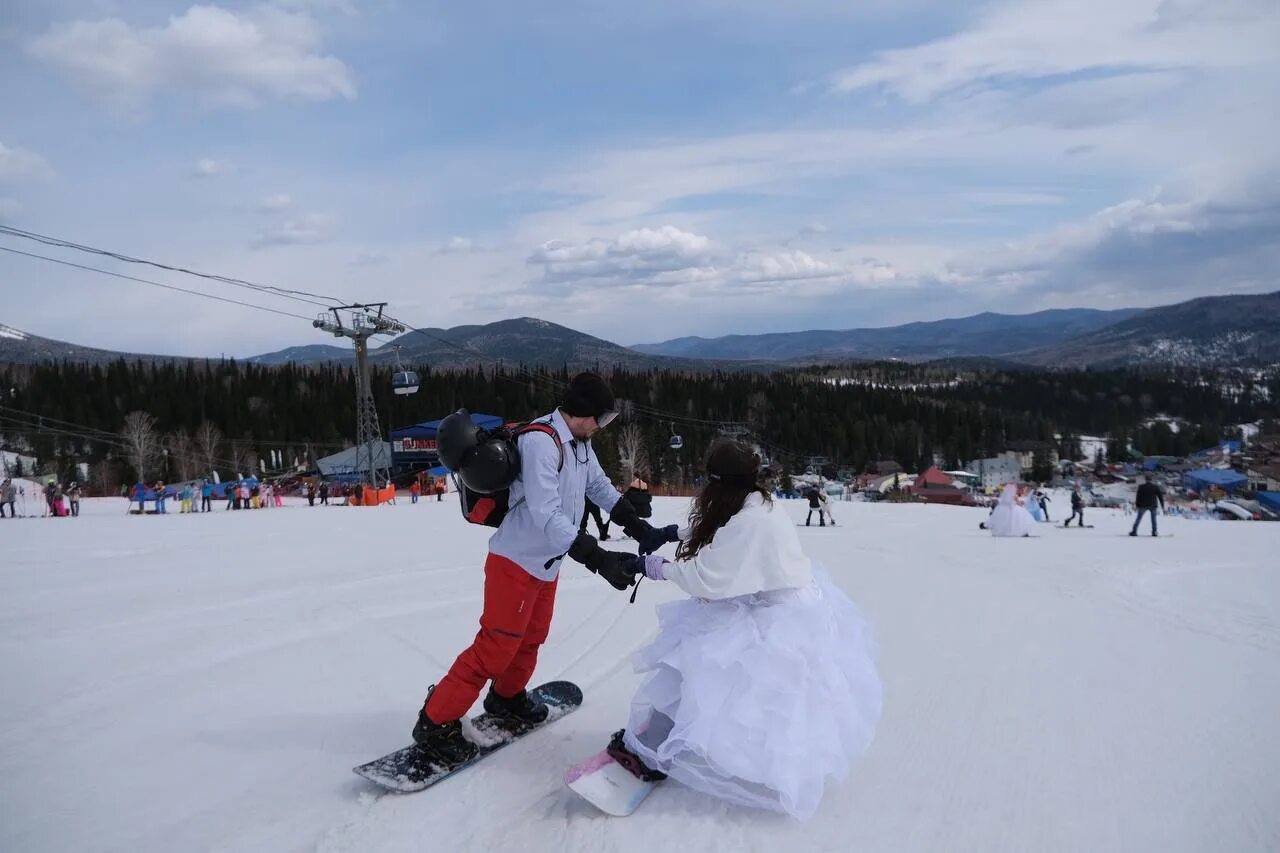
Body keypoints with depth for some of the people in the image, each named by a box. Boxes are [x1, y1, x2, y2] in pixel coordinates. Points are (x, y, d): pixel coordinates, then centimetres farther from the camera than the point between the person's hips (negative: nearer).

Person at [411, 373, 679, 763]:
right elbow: (546, 515, -33)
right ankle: (436, 723, 6)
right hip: (517, 561, -9)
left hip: (546, 562, 9)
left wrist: (641, 530, 6)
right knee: (498, 645, -6)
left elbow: (601, 488, 14)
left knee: (531, 638, 21)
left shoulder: (579, 444, 4)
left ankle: (506, 698, 44)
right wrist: (598, 558, -38)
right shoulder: (540, 442, -27)